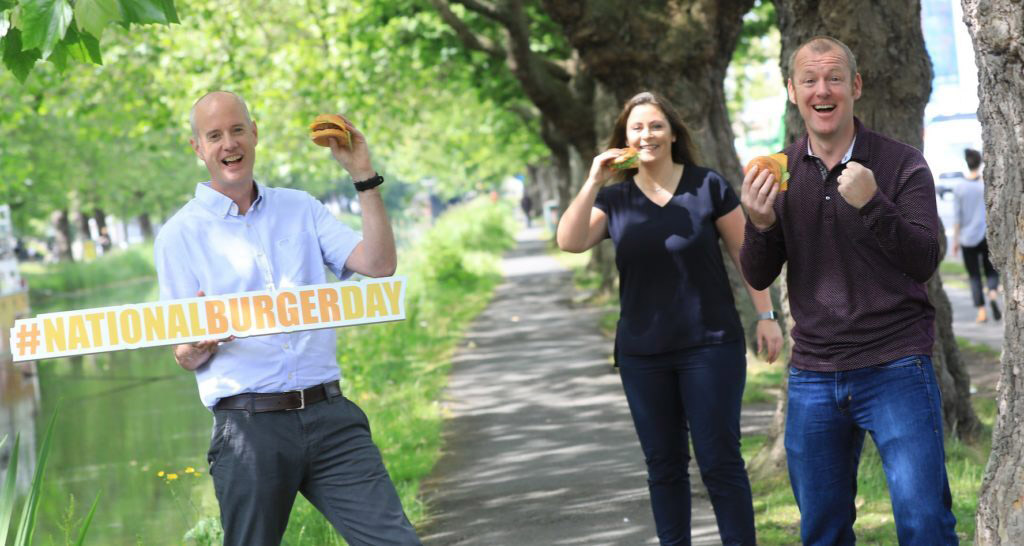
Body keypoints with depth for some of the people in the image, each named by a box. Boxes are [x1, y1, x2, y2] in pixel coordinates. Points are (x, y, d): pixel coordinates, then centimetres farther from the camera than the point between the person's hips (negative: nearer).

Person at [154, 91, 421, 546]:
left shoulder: (299, 208, 15)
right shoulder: (179, 235, 5)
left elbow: (379, 265, 4)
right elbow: (184, 358, 4)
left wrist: (364, 176, -1)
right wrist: (200, 343, -20)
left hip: (329, 415, 2)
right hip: (248, 425, -2)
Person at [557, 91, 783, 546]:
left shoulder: (707, 186, -3)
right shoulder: (614, 198, 4)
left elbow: (746, 252, 1)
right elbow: (570, 242, -11)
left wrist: (766, 315, -3)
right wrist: (593, 183, -19)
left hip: (710, 346, -3)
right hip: (642, 354, 3)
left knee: (719, 461, -3)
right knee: (664, 465, 9)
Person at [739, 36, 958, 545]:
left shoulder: (902, 165, -4)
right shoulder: (777, 174, 6)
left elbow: (925, 261, -12)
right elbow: (758, 278, 6)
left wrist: (871, 205, -27)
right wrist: (760, 225, -15)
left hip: (895, 369, -3)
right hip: (813, 376, 4)